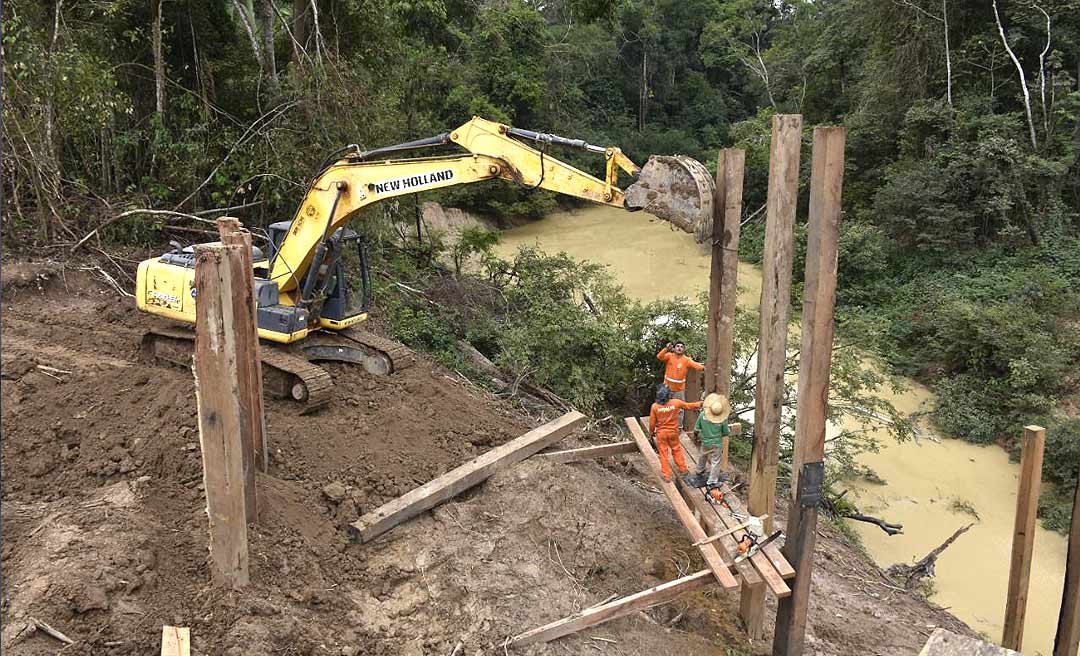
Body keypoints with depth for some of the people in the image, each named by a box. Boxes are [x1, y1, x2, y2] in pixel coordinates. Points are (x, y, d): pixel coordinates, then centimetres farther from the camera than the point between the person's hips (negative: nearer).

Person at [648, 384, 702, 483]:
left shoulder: (655, 406, -20)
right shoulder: (676, 403, -17)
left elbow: (652, 422, -10)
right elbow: (689, 406, 0)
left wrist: (652, 432, 10)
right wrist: (699, 403, 19)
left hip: (661, 433, -1)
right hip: (673, 432, 1)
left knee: (663, 453, 11)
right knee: (677, 450, 21)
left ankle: (666, 476, 17)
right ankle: (683, 470, 34)